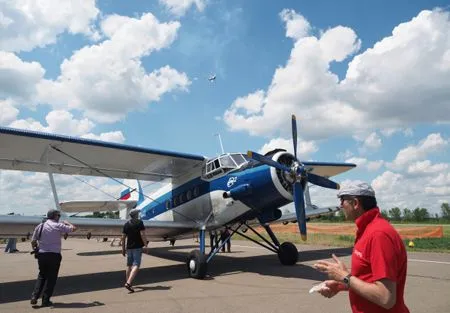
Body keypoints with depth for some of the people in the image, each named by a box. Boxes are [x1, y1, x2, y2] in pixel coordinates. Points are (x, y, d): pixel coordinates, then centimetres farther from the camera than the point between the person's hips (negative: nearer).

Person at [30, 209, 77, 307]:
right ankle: (45, 300, 11)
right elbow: (73, 228, -2)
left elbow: (33, 242, 7)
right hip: (54, 255, -5)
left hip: (41, 255, 5)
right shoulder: (58, 226, -8)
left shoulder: (39, 226, 6)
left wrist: (36, 251, 21)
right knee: (51, 278, 7)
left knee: (41, 276, 21)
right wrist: (67, 223, 16)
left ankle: (34, 296, 12)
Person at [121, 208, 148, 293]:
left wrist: (123, 248, 16)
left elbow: (123, 237, 9)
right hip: (137, 247, -6)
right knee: (136, 265, -9)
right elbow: (142, 234, -14)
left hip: (129, 247, 6)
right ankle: (128, 283, -22)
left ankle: (128, 282, 26)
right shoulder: (139, 222, -6)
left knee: (129, 265, 17)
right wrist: (146, 244, -8)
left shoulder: (126, 224, 9)